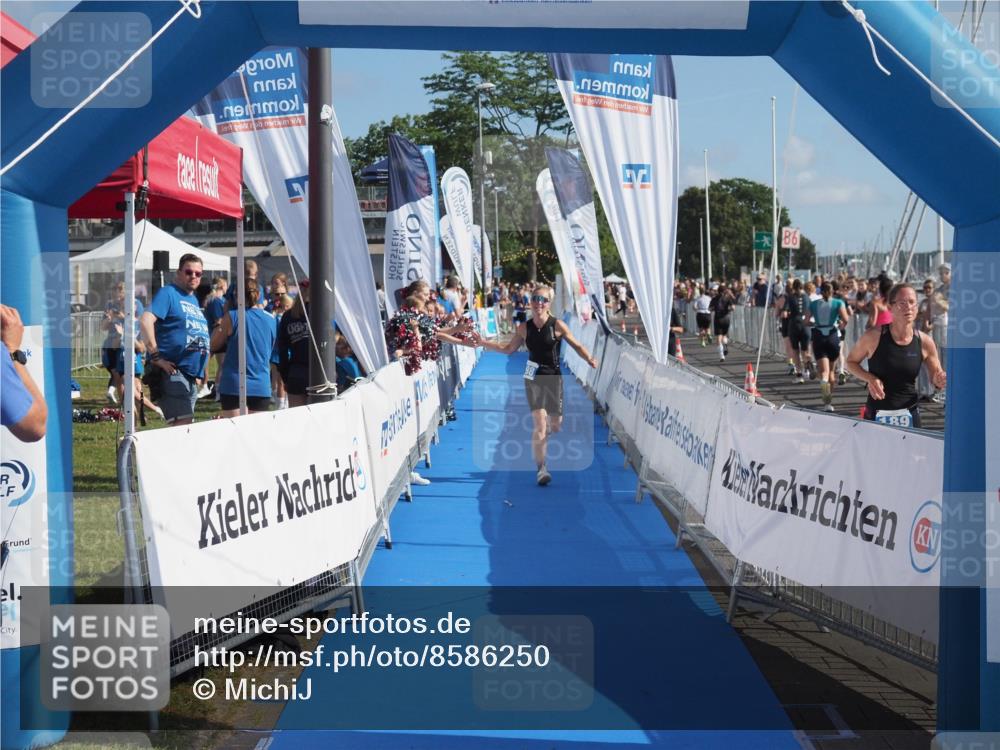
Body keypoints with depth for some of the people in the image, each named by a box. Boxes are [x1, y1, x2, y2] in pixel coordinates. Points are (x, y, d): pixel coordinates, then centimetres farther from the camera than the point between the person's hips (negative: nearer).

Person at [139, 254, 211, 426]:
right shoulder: (168, 293, -5)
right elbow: (145, 321, -20)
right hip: (172, 372, -9)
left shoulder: (194, 300, 20)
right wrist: (156, 357, -22)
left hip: (191, 375, 9)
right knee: (183, 423, -18)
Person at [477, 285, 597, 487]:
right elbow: (508, 349, 12)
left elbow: (577, 345, -1)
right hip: (533, 378, 0)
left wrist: (590, 359, -19)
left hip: (553, 378, 0)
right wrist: (482, 342, 6)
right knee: (539, 425, -11)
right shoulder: (524, 328, -3)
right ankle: (541, 469, -2)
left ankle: (548, 426, 48)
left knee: (556, 425, 8)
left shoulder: (557, 325, -10)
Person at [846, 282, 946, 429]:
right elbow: (851, 361, 5)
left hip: (909, 415, 1)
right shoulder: (874, 337, -9)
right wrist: (870, 378, -13)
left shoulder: (924, 342, -3)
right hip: (876, 416, -1)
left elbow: (936, 379, 9)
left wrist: (940, 380, -15)